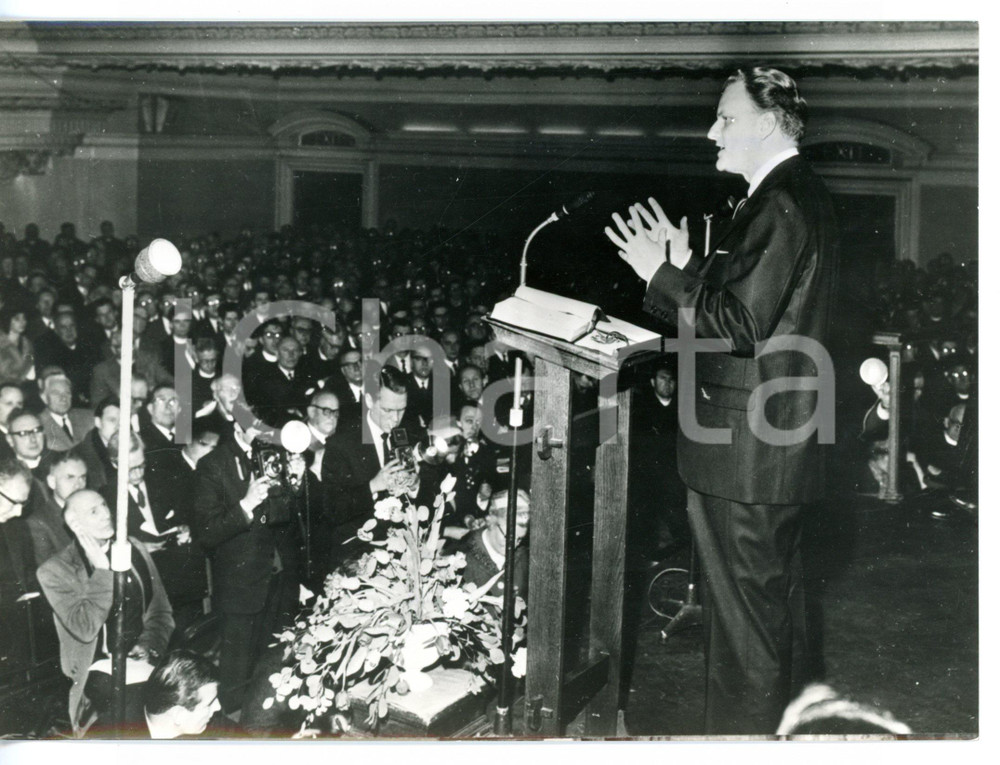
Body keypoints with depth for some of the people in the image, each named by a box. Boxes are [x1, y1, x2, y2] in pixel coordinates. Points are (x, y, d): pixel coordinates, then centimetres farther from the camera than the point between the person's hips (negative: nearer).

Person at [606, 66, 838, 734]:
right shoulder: (802, 194, 14)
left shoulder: (779, 204, -19)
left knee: (745, 604, 0)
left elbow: (741, 324, -24)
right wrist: (684, 267, 7)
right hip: (783, 445, 11)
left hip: (744, 450, -11)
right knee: (777, 588, 22)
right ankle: (781, 716, 37)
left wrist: (661, 276, -16)